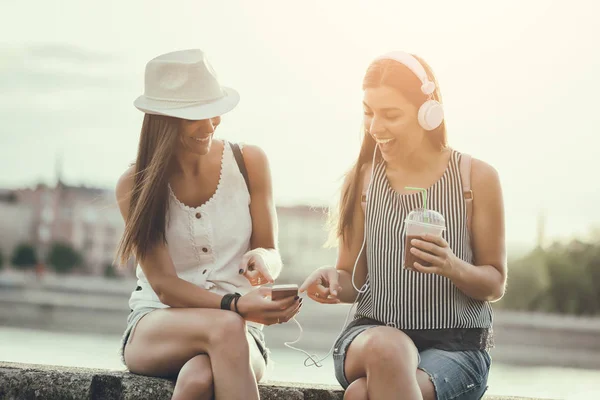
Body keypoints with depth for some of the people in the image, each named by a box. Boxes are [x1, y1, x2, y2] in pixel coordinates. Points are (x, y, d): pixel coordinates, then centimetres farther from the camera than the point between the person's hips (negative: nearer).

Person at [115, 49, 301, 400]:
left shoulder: (249, 163, 2)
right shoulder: (135, 187, -2)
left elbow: (272, 255, 7)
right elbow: (163, 285, -9)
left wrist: (263, 260, -20)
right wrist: (234, 305, -28)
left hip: (242, 330, 0)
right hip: (154, 327, 0)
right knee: (225, 327, -37)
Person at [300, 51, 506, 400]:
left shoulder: (476, 178, 1)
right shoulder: (362, 179, 7)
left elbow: (495, 284, 4)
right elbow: (353, 279, 13)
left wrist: (454, 267, -17)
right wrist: (334, 282, -11)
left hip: (455, 345, -2)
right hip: (371, 333, 3)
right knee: (387, 346, -35)